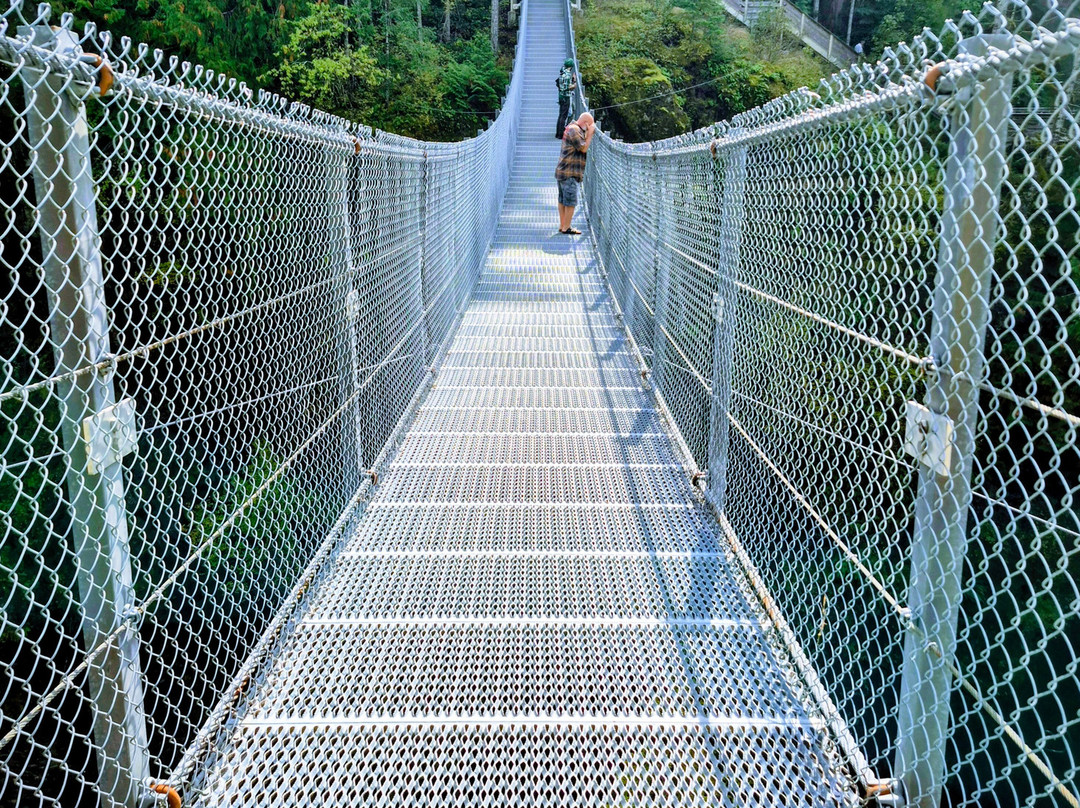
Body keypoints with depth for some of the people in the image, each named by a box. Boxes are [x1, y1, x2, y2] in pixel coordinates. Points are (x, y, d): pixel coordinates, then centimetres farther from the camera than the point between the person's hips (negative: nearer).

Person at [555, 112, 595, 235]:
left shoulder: (571, 128, 17)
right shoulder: (575, 130, -15)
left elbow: (582, 144, 20)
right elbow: (584, 148, -15)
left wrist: (588, 133, 10)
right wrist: (590, 133, -9)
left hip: (561, 171, 11)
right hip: (570, 174, -10)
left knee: (563, 200, 13)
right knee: (571, 201, -5)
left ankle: (562, 226, 19)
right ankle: (566, 228, -1)